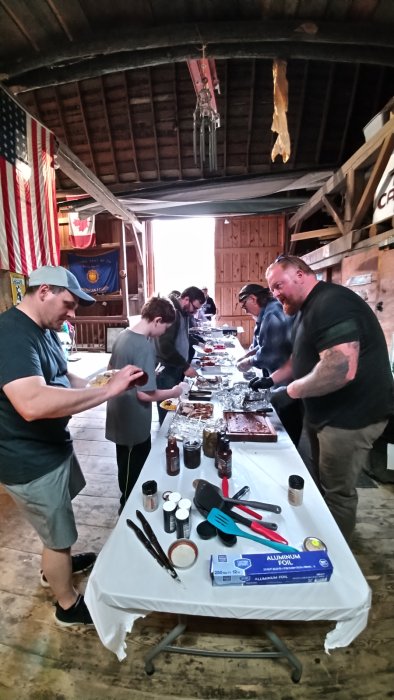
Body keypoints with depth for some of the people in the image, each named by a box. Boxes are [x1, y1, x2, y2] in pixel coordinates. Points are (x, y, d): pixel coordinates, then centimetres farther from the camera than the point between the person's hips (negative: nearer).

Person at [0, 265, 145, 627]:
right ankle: (69, 605, 37)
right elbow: (33, 403, -42)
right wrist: (108, 390, -37)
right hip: (31, 461, -9)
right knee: (60, 535, 12)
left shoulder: (44, 329, 5)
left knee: (58, 528, 30)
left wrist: (99, 387, -5)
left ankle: (55, 565, 57)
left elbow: (62, 379, 13)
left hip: (52, 446, 9)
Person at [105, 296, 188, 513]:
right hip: (133, 423, -9)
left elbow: (112, 369, 13)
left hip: (121, 416, 9)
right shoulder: (145, 347, -26)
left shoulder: (123, 336, 1)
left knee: (127, 467, 27)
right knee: (134, 472, 13)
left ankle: (128, 503, 46)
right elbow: (145, 394, -26)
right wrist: (174, 392, -12)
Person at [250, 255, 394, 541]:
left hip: (350, 416, -10)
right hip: (325, 412, 10)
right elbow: (303, 357, 22)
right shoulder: (312, 307, 10)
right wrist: (272, 379, 10)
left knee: (336, 492, 8)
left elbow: (341, 369, -36)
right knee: (321, 483, 24)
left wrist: (297, 388, -21)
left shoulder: (332, 303, -24)